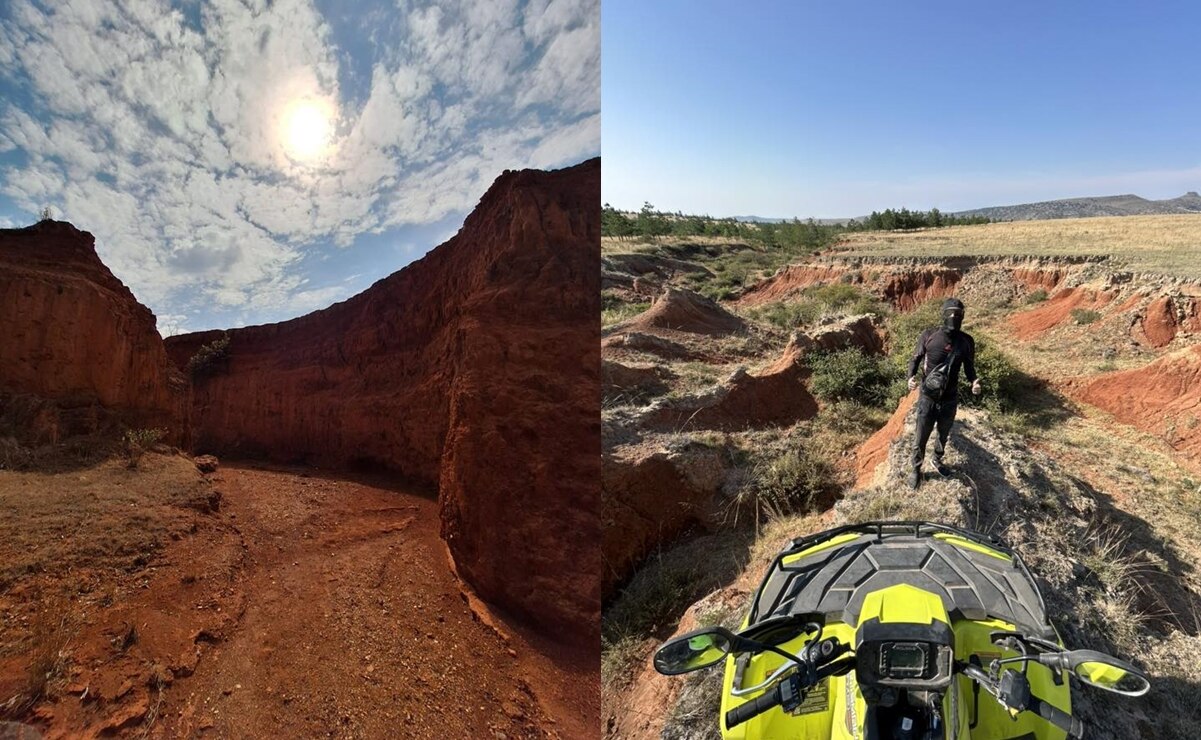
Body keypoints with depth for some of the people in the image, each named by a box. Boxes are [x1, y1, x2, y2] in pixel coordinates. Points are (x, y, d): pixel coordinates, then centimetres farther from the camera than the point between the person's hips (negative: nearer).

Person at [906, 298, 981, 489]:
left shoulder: (966, 341, -6)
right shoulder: (929, 335, -13)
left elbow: (969, 367, 5)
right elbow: (915, 359, -2)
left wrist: (974, 381, -17)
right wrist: (911, 377, -21)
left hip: (950, 399, 3)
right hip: (928, 397, -2)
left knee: (944, 434, 24)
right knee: (920, 437, 8)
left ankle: (938, 461, 50)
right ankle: (916, 469, 30)